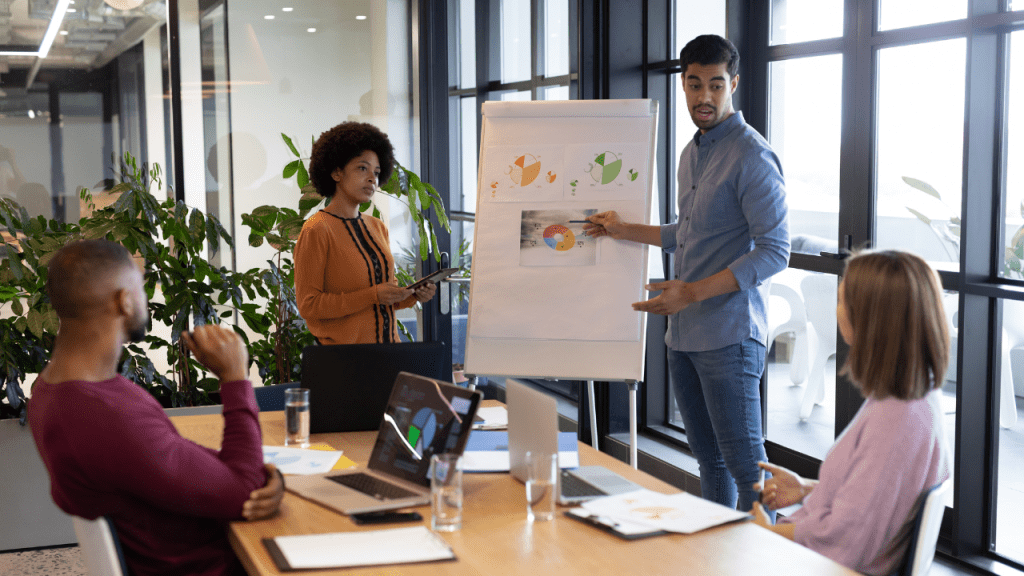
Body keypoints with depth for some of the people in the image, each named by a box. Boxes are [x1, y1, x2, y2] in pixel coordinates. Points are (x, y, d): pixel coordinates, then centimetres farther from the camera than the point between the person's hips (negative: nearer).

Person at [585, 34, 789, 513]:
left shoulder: (752, 156, -12)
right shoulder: (690, 154, 17)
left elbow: (774, 250, -17)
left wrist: (694, 292, -22)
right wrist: (628, 231, 23)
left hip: (729, 334, -8)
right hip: (683, 332, 9)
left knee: (745, 464, -5)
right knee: (708, 458, 14)